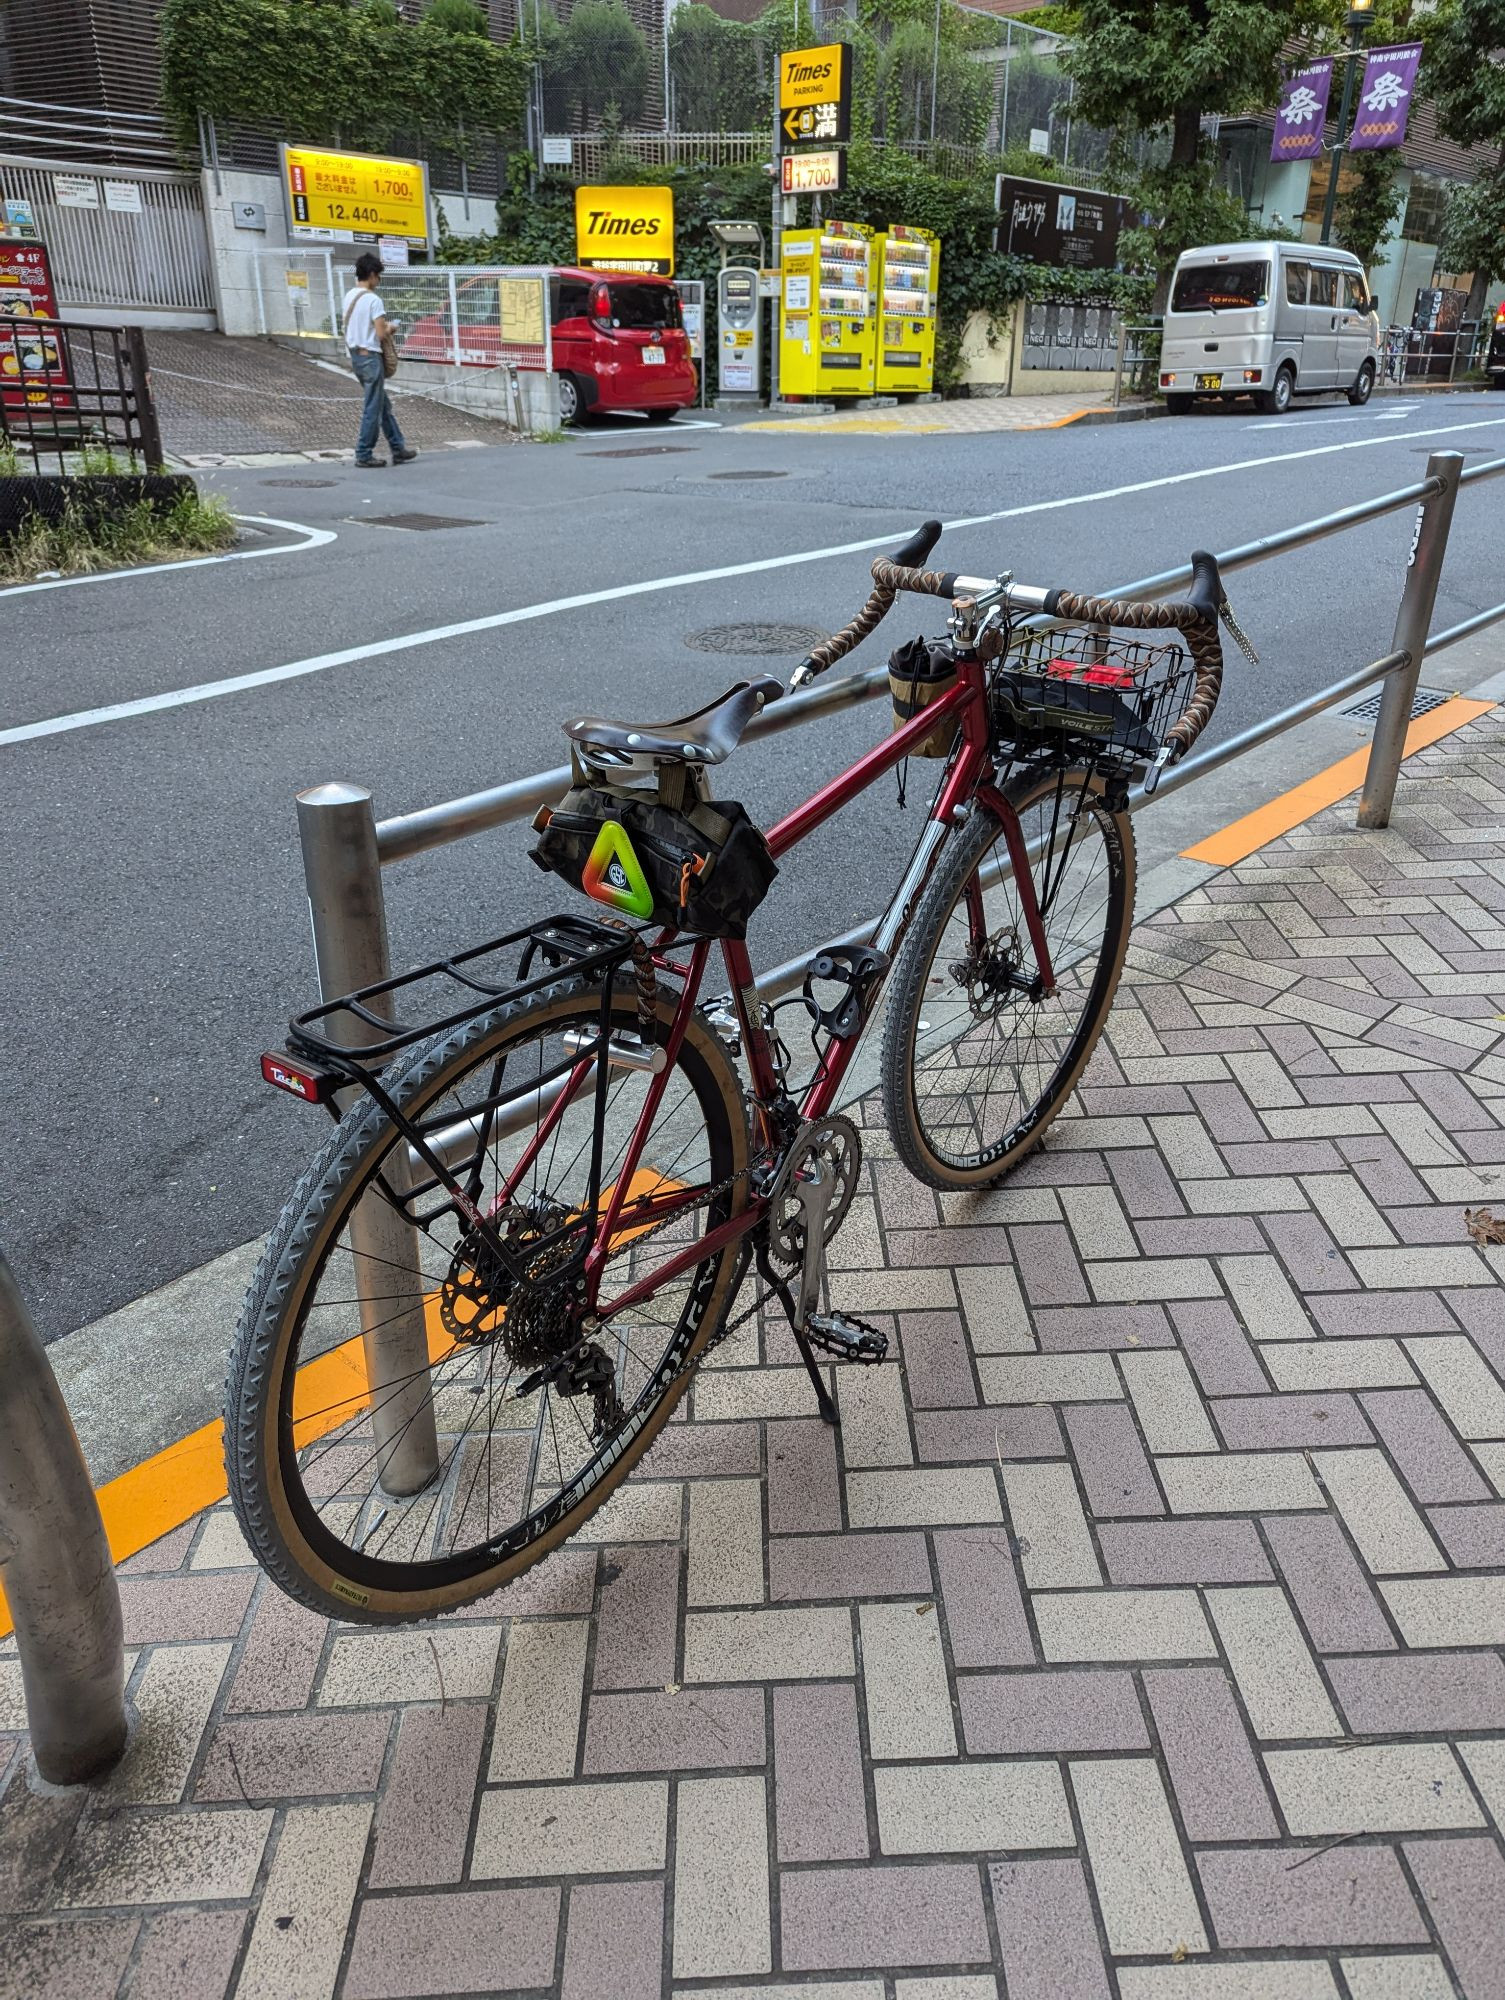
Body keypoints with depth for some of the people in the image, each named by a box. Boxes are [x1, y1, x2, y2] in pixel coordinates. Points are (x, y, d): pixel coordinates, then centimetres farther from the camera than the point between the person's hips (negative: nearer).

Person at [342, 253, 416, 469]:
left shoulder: (349, 296, 9)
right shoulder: (373, 299, -16)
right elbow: (381, 333, -19)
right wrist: (389, 327, 2)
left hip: (355, 355, 9)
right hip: (370, 356, -9)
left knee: (383, 404, 15)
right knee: (373, 408, -1)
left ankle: (398, 447, 20)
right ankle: (364, 455, 2)